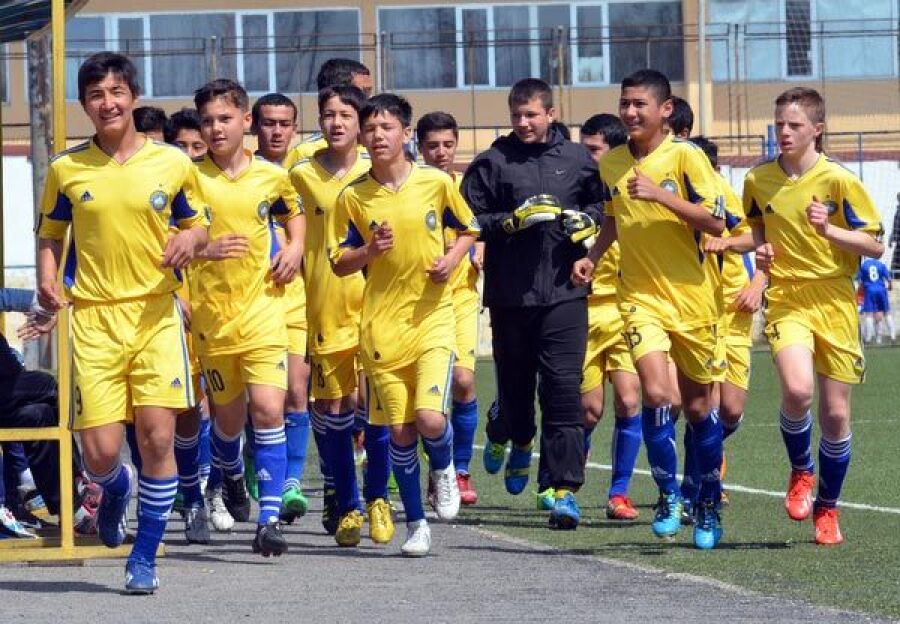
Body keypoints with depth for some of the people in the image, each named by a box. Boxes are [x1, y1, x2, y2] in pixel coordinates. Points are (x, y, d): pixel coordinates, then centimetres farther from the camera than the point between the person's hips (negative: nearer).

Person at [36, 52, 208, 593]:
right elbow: (51, 235, 15)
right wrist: (48, 281, -4)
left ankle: (145, 557, 3)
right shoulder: (66, 169, 4)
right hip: (93, 318, 0)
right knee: (100, 451, -6)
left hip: (157, 312, 0)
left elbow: (197, 226, 15)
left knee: (158, 435, -11)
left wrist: (190, 240, -9)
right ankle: (117, 489, 32)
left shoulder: (173, 163, 3)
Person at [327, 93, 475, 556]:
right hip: (381, 323, 1)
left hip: (432, 316, -1)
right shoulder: (353, 197, 0)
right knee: (399, 431, 2)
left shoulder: (437, 183, -1)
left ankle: (444, 468, 18)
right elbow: (340, 263, 6)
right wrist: (370, 251, -14)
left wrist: (452, 258, -6)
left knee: (430, 418, -17)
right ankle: (415, 523, 17)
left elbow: (468, 230, 14)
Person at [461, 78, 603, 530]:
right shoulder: (492, 163, 4)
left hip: (564, 290, 0)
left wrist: (585, 220, 1)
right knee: (515, 381, 11)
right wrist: (514, 221, -13)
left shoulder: (577, 159, 9)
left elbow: (603, 205, 22)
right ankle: (513, 438, 47)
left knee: (563, 386, -10)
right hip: (510, 292, 0)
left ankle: (564, 489, -10)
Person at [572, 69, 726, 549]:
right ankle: (668, 495, -4)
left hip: (691, 296, -2)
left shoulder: (685, 157, -8)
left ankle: (709, 504, 27)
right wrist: (592, 257, 9)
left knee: (698, 405, 9)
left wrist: (659, 195, -22)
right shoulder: (610, 164, 6)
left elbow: (716, 223, -14)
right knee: (655, 392, -19)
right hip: (639, 295, 2)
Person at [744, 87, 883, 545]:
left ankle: (827, 507, 24)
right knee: (796, 390, -26)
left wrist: (829, 230, -19)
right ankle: (801, 470, 4)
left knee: (835, 414, 3)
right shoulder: (758, 180, 3)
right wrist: (762, 251, 1)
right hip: (786, 300, 1)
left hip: (834, 304, -1)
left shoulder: (839, 180, -6)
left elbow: (875, 246, -4)